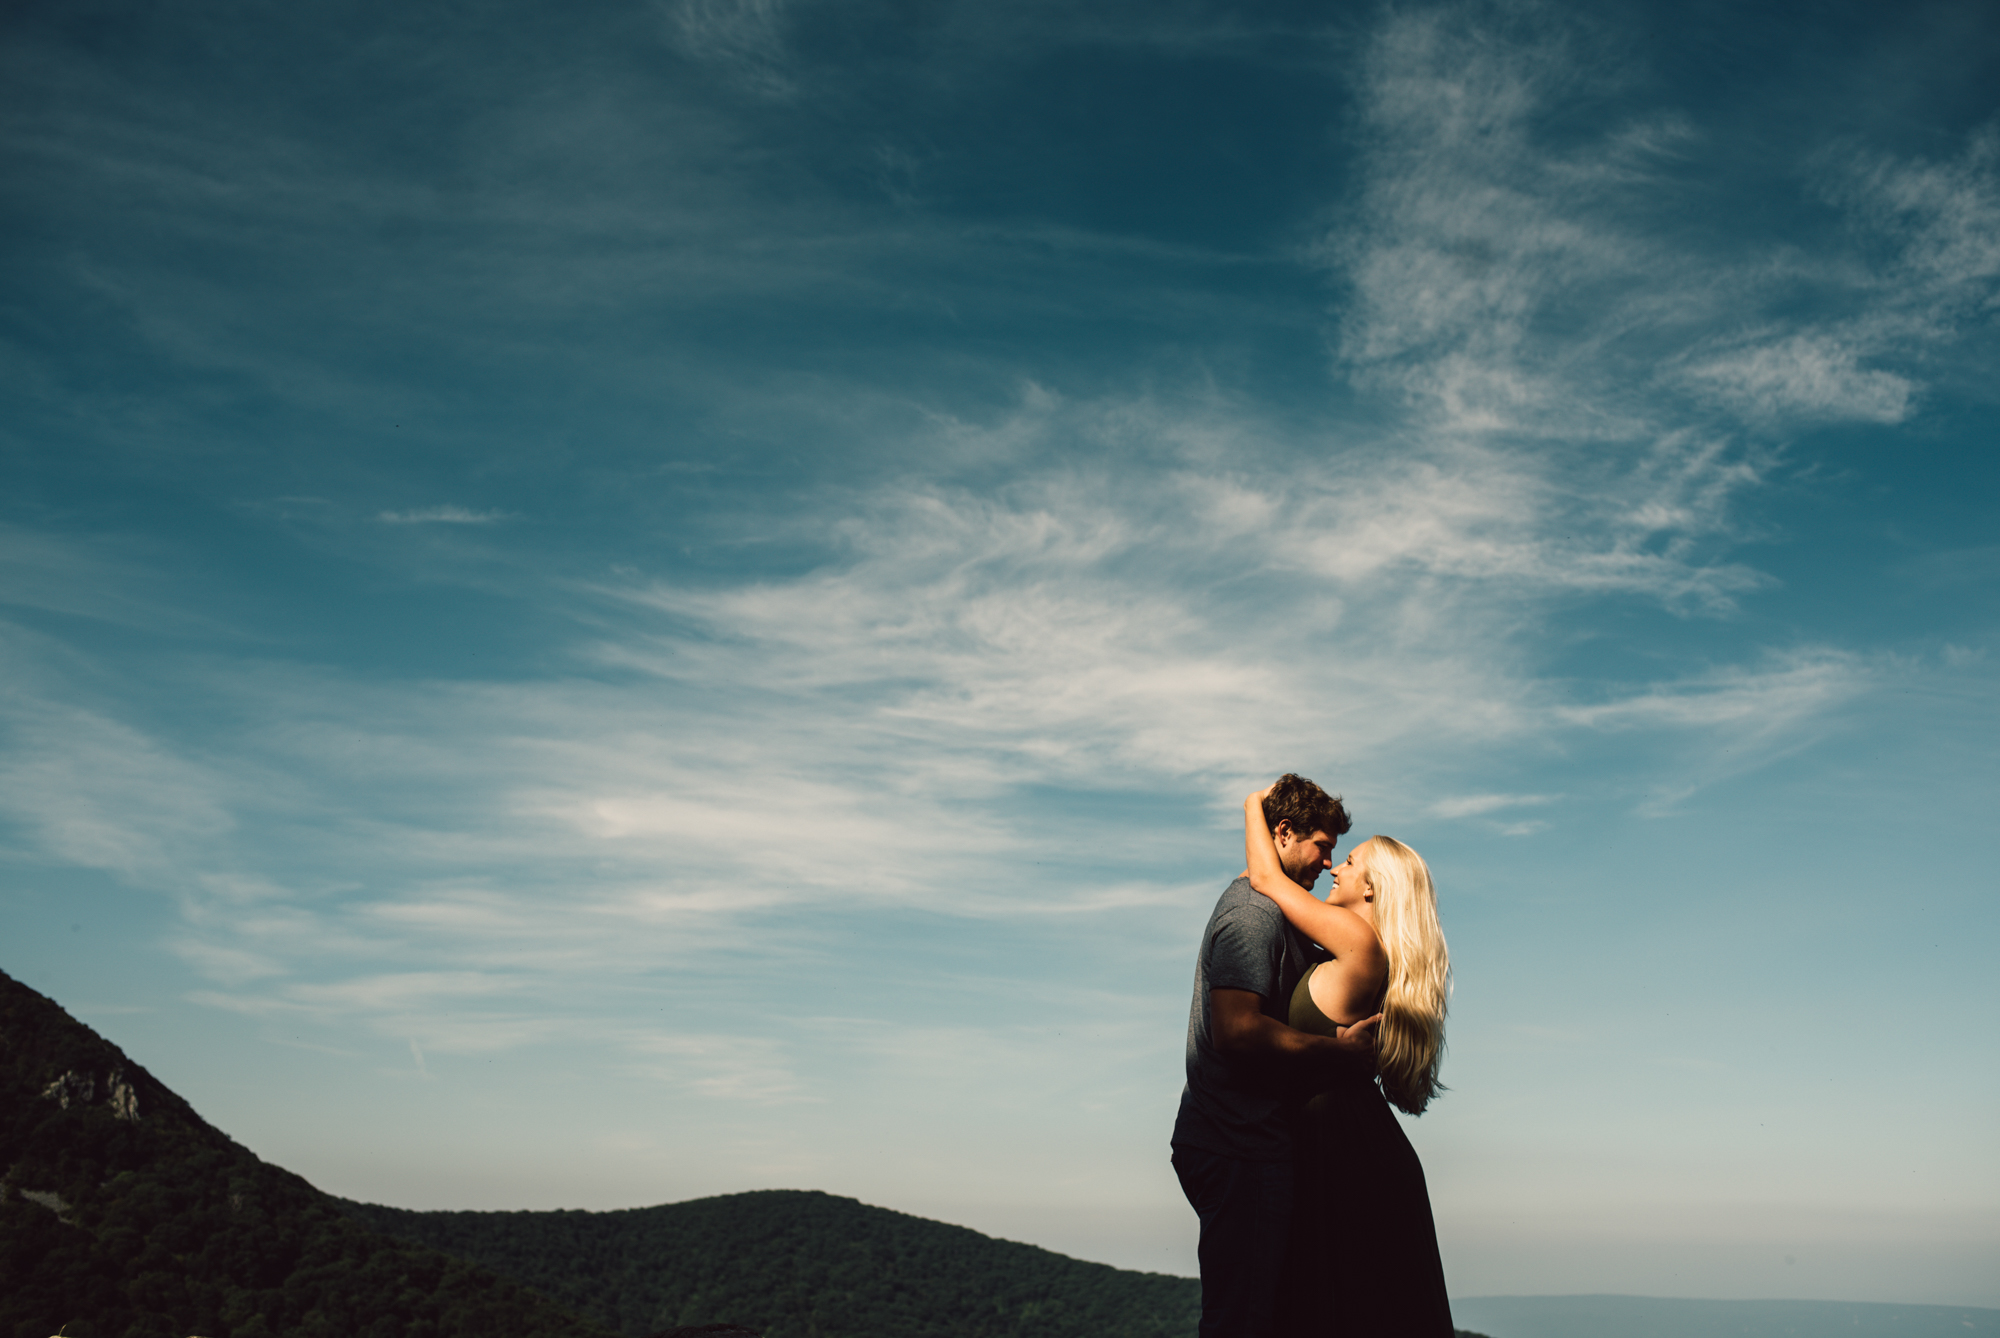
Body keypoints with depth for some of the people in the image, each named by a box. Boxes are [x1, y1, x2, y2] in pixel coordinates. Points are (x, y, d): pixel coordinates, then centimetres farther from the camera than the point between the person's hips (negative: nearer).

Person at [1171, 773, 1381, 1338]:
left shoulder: (1259, 906, 20)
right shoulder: (1254, 911, -14)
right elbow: (1236, 1028, -25)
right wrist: (1338, 1051, -18)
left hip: (1228, 1144, 11)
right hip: (1238, 1148, -11)